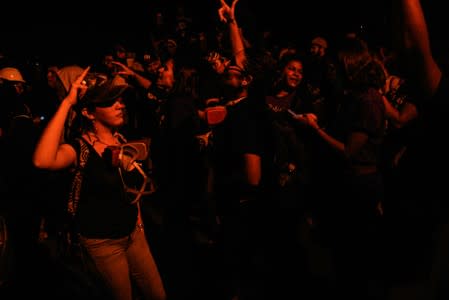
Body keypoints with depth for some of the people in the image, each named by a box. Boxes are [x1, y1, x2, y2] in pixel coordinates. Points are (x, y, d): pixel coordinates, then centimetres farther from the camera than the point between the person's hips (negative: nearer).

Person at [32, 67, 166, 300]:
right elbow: (42, 161, -44)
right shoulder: (80, 147, -20)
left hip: (133, 233, 6)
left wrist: (138, 222, 14)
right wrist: (67, 103, -39)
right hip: (102, 242, -6)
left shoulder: (121, 140, -1)